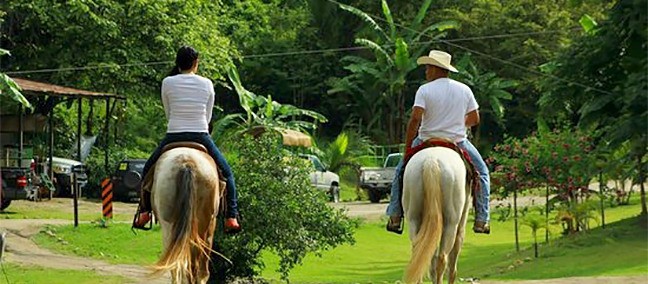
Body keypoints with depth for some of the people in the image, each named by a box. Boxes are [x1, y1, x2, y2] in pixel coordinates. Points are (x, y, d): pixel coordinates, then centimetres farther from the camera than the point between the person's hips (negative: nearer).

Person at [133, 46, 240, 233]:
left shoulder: (167, 83, 0)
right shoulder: (207, 84, 2)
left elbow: (168, 113, 8)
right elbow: (208, 116, 8)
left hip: (173, 137, 0)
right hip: (201, 136, 0)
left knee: (148, 170, 23)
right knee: (226, 172, 17)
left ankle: (144, 212, 17)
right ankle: (231, 217, 7)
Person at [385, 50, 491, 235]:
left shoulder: (424, 90, -10)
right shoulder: (464, 90, 1)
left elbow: (415, 119, -19)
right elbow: (474, 119, 5)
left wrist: (407, 146, -11)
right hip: (458, 142, 1)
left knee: (401, 171, 21)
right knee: (482, 172, 22)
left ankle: (395, 217, 11)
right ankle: (481, 220, 12)